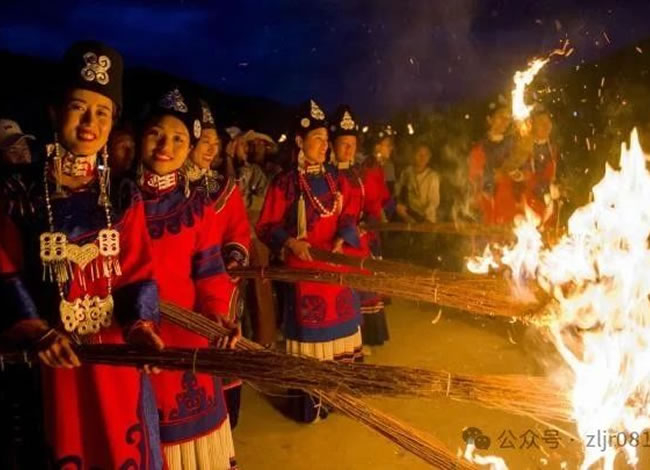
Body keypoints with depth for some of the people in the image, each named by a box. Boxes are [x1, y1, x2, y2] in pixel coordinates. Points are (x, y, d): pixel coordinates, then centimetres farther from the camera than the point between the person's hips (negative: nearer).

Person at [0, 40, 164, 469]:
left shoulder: (124, 198, 5)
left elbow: (138, 272, 0)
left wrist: (140, 324, -18)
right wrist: (38, 331, -21)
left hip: (118, 354, 2)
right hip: (52, 356, -1)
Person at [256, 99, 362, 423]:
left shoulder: (334, 178, 8)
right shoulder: (284, 183, -8)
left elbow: (347, 216, 7)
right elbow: (266, 227, -7)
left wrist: (343, 238, -13)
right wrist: (290, 242, -23)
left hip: (337, 266, 6)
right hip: (304, 269, -5)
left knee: (336, 329, 15)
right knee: (308, 334, 2)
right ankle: (307, 404, 16)